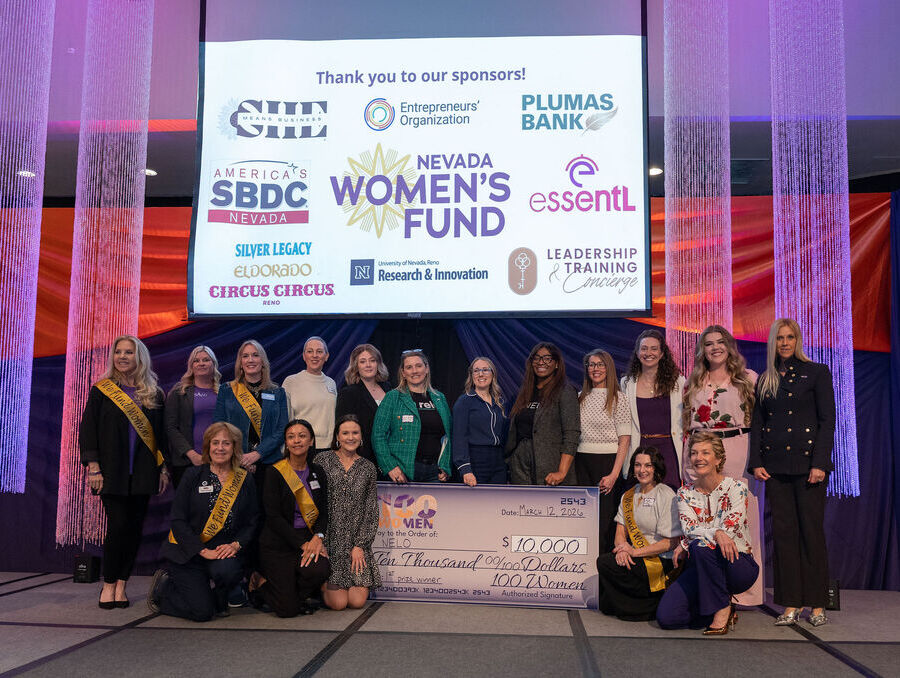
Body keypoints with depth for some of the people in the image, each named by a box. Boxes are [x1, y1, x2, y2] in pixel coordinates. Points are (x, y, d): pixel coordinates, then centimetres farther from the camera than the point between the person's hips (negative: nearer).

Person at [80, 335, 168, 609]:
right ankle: (108, 584, 9)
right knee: (118, 525, -8)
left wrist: (164, 467, 5)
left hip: (142, 472, 2)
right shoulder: (101, 391, 4)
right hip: (112, 471, -2)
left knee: (135, 527, 2)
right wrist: (93, 467, -8)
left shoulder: (154, 394, 9)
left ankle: (121, 584, 13)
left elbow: (162, 432, 11)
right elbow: (87, 430, 0)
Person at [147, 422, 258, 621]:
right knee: (202, 611, -15)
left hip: (225, 552, 2)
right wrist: (203, 551, -17)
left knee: (227, 570, -34)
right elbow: (178, 520, -8)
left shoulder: (245, 480, 4)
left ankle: (219, 600, 4)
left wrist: (236, 545, -15)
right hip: (187, 552, -2)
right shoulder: (193, 475, -3)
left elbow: (252, 522, 4)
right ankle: (162, 587, 16)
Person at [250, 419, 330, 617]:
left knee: (319, 569, -29)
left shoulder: (317, 472, 8)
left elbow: (323, 511, 7)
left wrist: (318, 537, -14)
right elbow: (273, 517, -12)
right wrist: (303, 544, -17)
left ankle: (296, 596, 5)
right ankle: (259, 583, 20)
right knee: (288, 610, -11)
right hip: (278, 544, -4)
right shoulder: (275, 472, -7)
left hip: (308, 539, 4)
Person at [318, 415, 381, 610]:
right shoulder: (323, 460, 0)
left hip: (356, 542, 3)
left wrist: (360, 545, -3)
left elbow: (371, 512, 8)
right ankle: (321, 585, 21)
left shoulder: (368, 468, 8)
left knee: (358, 600, -7)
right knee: (338, 602, -11)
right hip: (328, 540, -3)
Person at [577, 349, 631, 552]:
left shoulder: (618, 398, -1)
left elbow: (624, 439, -6)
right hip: (581, 463, 4)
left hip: (608, 462, -4)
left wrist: (614, 474, -14)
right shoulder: (580, 398, 13)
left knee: (605, 519, -4)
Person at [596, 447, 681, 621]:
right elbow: (620, 532, 8)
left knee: (605, 563, -22)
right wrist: (622, 549, -16)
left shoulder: (667, 496, -9)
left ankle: (652, 606, -10)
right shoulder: (628, 495, 12)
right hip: (636, 557, 7)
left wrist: (635, 551, -17)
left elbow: (672, 542, -12)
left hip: (662, 561, -7)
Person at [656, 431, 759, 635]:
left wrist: (686, 545, -15)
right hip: (701, 569, 3)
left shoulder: (736, 488, -5)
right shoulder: (685, 493, 5)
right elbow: (689, 529, -11)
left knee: (702, 547, -36)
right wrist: (716, 533, -33)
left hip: (739, 564, -3)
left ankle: (722, 609, -14)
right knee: (666, 616, -17)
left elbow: (728, 530, -16)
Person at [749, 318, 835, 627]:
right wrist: (756, 462, 2)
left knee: (812, 530, -1)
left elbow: (827, 420, -3)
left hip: (807, 462, -3)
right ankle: (791, 604, 11)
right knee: (783, 531, 3)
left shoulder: (817, 373, 2)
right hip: (775, 465, 4)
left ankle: (816, 604, 11)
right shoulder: (765, 380, 13)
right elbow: (757, 424, 13)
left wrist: (820, 463, -11)